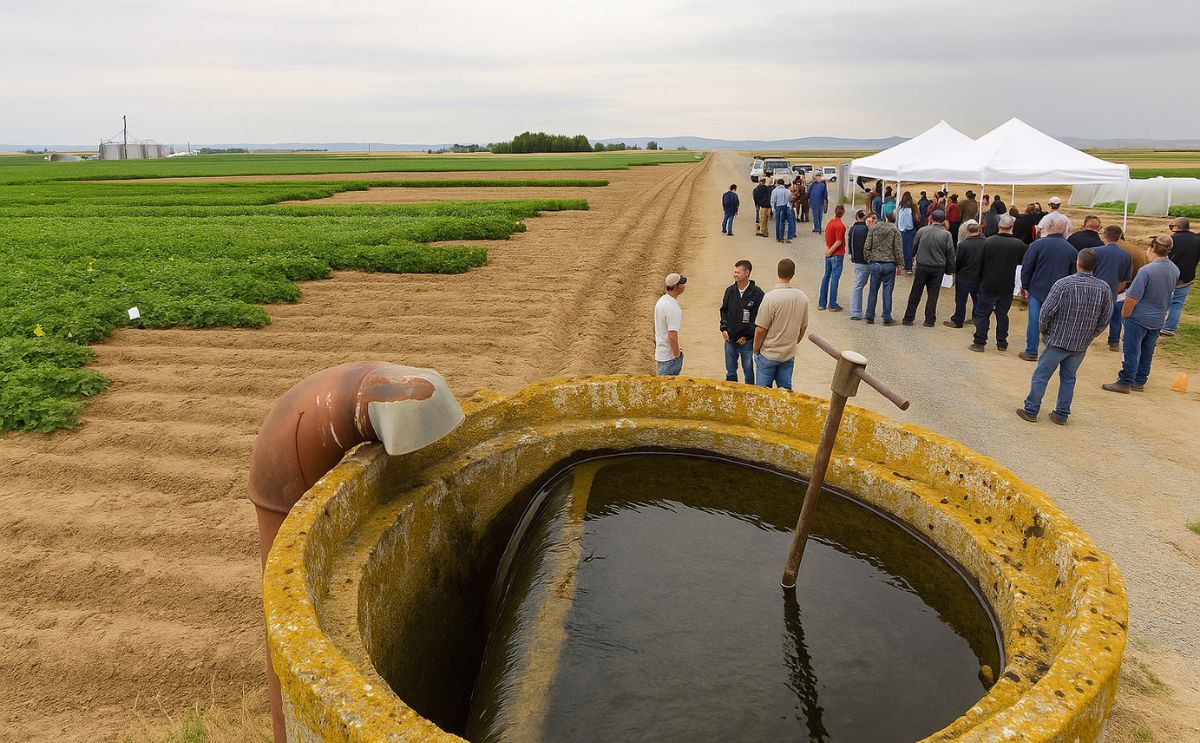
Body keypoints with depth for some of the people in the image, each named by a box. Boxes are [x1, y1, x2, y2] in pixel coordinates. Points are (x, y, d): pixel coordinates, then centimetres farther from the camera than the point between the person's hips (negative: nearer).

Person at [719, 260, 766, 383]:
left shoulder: (757, 293, -12)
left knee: (748, 372, 9)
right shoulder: (730, 290, 2)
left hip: (747, 341, -4)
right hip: (730, 339, 4)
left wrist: (747, 336, -12)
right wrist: (723, 328, 0)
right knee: (730, 372, 14)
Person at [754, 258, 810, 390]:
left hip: (768, 354, -5)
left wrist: (756, 350, -3)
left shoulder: (770, 297, -21)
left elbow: (760, 329, -19)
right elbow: (803, 327, 8)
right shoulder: (802, 298, -3)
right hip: (789, 354, 5)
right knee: (785, 390, 15)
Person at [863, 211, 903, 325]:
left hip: (875, 263, 2)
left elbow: (867, 247, 0)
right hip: (889, 264, -2)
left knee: (873, 290, 8)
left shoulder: (873, 228, 2)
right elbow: (898, 249, -4)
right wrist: (899, 265, 3)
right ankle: (887, 318, 5)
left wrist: (868, 260, 10)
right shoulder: (895, 230, -3)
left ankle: (870, 316, 11)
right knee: (887, 291, 2)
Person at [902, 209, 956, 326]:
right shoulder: (946, 234, -7)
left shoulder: (922, 231, -4)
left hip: (921, 266, 1)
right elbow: (950, 253, -3)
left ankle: (908, 318, 12)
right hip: (938, 268, -1)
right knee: (933, 294, 7)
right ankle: (930, 320, 10)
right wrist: (950, 268, 6)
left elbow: (914, 247, 6)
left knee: (915, 293, 9)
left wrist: (914, 258, 23)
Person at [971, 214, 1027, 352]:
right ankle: (1002, 343, 18)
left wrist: (980, 280, 8)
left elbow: (980, 263, -4)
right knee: (1002, 315, 12)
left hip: (988, 285, -1)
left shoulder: (988, 242, -13)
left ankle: (979, 342, 6)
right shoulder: (1019, 244, -11)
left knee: (983, 314, 7)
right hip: (1007, 287, 2)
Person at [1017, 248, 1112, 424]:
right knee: (1068, 378, 16)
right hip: (1081, 345, 4)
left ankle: (1031, 411, 11)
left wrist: (1043, 329, 3)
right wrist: (1089, 335, 16)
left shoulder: (1064, 284, -17)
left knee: (1041, 375, 7)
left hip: (1058, 340, -4)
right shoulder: (1104, 288, -3)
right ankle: (1061, 414, 20)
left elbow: (1046, 311, -15)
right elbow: (1105, 318, 4)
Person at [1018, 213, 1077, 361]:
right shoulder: (1071, 250, 2)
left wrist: (1025, 286, 5)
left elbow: (1026, 267, -6)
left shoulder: (1037, 244, -8)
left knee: (1034, 320, 3)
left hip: (1037, 289, -2)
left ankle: (1031, 352, 7)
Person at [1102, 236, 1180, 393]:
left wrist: (1124, 314, -7)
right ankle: (1140, 382, 23)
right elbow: (1168, 293, 13)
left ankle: (1125, 382, 5)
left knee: (1131, 350, 1)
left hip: (1139, 318, -7)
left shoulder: (1147, 270, -24)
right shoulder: (1175, 270, -1)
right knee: (1147, 351, 15)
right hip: (1158, 319, 7)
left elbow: (1133, 297, -21)